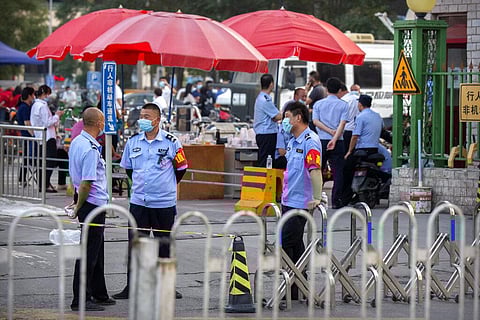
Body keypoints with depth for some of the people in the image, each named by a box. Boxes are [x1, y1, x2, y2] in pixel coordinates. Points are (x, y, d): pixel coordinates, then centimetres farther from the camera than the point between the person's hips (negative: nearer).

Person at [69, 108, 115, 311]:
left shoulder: (76, 142, 10)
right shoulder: (90, 149, -21)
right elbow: (86, 183, -23)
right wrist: (78, 208, -12)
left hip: (88, 203, 10)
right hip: (94, 204, -10)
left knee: (96, 251, 19)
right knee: (89, 253, -5)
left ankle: (99, 295, 28)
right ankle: (80, 300, -2)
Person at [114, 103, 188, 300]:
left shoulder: (171, 142, -5)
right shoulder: (133, 142, 4)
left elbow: (181, 168, 6)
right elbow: (127, 167, 18)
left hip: (164, 203, -3)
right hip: (138, 202, 3)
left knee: (164, 246, 7)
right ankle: (131, 287, 9)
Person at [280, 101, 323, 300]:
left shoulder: (310, 141, -15)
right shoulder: (293, 141, 15)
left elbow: (315, 171, -22)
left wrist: (317, 198, -27)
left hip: (300, 202, -10)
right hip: (289, 201, 10)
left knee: (287, 245, -10)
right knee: (296, 246, 13)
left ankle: (291, 291, -8)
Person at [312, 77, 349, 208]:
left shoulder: (318, 104, 6)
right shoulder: (343, 105, 0)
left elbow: (315, 121, -4)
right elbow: (342, 123, -11)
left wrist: (330, 131, -8)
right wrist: (334, 138, -17)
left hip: (321, 140, 2)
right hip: (338, 142, -2)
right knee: (337, 172, 1)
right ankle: (336, 200, -3)